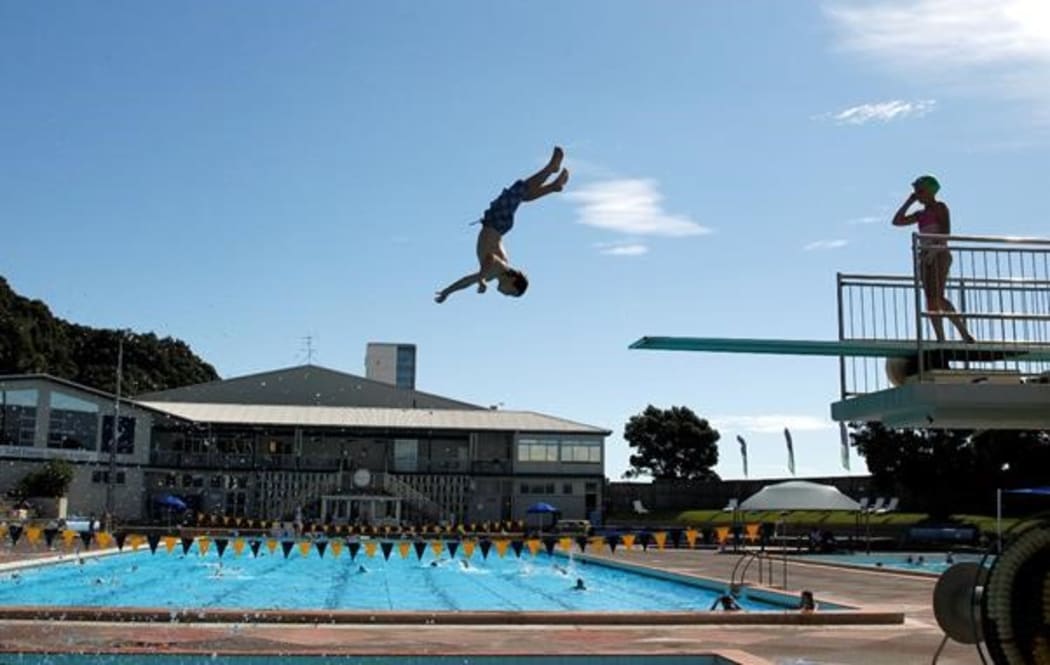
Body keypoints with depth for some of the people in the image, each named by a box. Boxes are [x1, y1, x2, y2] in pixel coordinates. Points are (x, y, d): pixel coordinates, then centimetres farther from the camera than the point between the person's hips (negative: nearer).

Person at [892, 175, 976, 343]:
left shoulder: (939, 207, 3)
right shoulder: (921, 214, 22)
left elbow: (946, 231, -10)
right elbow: (897, 221, 21)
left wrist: (934, 250, -23)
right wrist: (909, 202, 19)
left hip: (939, 255, -7)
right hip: (926, 258, 8)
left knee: (937, 297, -20)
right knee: (931, 299, -2)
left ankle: (965, 335, -20)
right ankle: (940, 340, -5)